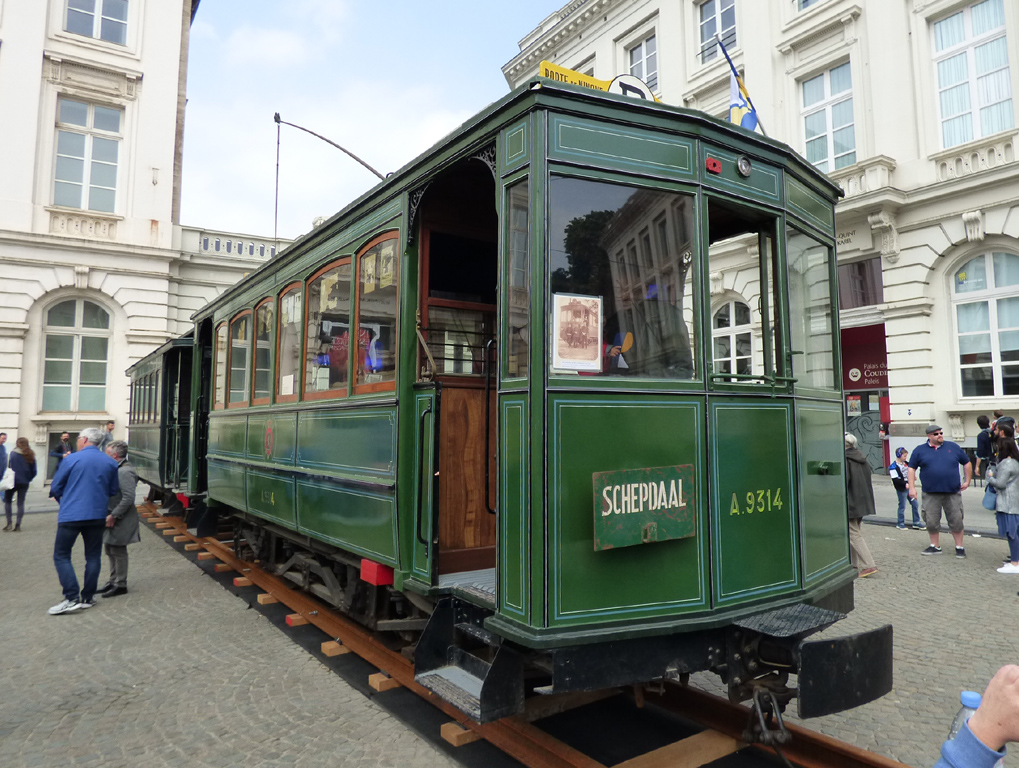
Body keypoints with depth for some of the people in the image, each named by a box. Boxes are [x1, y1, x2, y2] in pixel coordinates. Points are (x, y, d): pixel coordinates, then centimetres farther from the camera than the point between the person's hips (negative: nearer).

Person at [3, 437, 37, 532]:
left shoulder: (13, 454, -8)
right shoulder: (30, 456, 4)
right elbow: (33, 471, 6)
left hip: (13, 481, -3)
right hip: (24, 483, 3)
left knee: (7, 501, 12)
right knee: (21, 503, 7)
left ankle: (9, 523, 4)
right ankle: (18, 525, 4)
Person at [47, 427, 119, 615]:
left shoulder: (71, 459, -9)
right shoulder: (110, 463, 1)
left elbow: (55, 489, 0)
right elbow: (114, 491, 9)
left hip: (71, 515, -4)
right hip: (97, 516, 4)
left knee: (61, 555, 5)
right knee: (93, 556, 12)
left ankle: (72, 598, -4)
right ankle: (88, 597, 16)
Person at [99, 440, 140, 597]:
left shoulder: (125, 472, -20)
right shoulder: (117, 469, 11)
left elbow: (128, 498, -25)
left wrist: (113, 516, -22)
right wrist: (110, 515, 10)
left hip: (120, 520, -10)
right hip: (112, 517, 10)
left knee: (118, 551, 0)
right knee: (110, 550, 17)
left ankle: (120, 585, 10)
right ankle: (113, 581, 29)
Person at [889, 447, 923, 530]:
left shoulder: (905, 464, 9)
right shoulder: (893, 467, -16)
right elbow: (895, 480, -22)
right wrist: (905, 484, -26)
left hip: (909, 488, 8)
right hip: (901, 489, -8)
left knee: (915, 505, 11)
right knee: (902, 506, 2)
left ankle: (916, 523, 23)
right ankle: (900, 524, 15)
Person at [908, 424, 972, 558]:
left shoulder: (953, 447, 8)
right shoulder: (920, 450, 4)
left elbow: (967, 463, 17)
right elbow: (912, 468, 6)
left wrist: (967, 481, 11)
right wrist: (912, 487, -1)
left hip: (953, 493, 0)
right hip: (931, 494, 0)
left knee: (956, 521, 4)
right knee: (931, 521, 4)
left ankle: (959, 547, 18)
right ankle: (935, 546, 18)